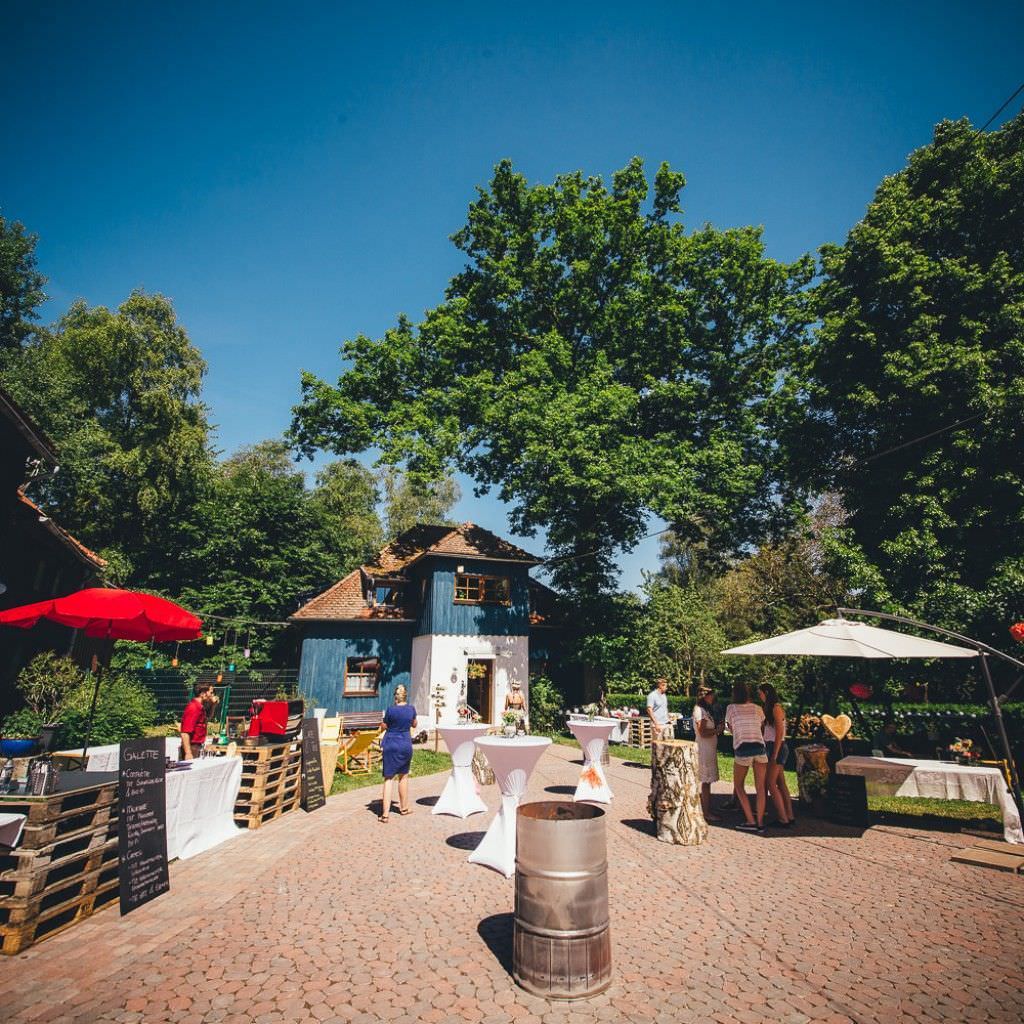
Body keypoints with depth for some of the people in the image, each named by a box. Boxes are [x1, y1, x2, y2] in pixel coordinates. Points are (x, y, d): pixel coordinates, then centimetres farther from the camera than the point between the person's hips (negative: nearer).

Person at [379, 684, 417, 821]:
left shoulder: (391, 710, -12)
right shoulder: (411, 709, -2)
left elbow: (383, 726, 1)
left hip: (390, 745, -3)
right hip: (406, 745, 3)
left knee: (388, 778, 1)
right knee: (403, 776, 19)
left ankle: (385, 813, -4)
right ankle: (404, 807, 32)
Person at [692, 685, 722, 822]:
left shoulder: (705, 710, 17)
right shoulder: (700, 711, -15)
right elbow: (703, 733, -20)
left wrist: (716, 729, 4)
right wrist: (717, 730, -8)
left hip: (709, 749, 10)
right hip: (705, 750, -10)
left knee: (706, 781, 13)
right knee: (706, 782, -5)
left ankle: (705, 811, 20)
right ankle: (707, 813, 1)